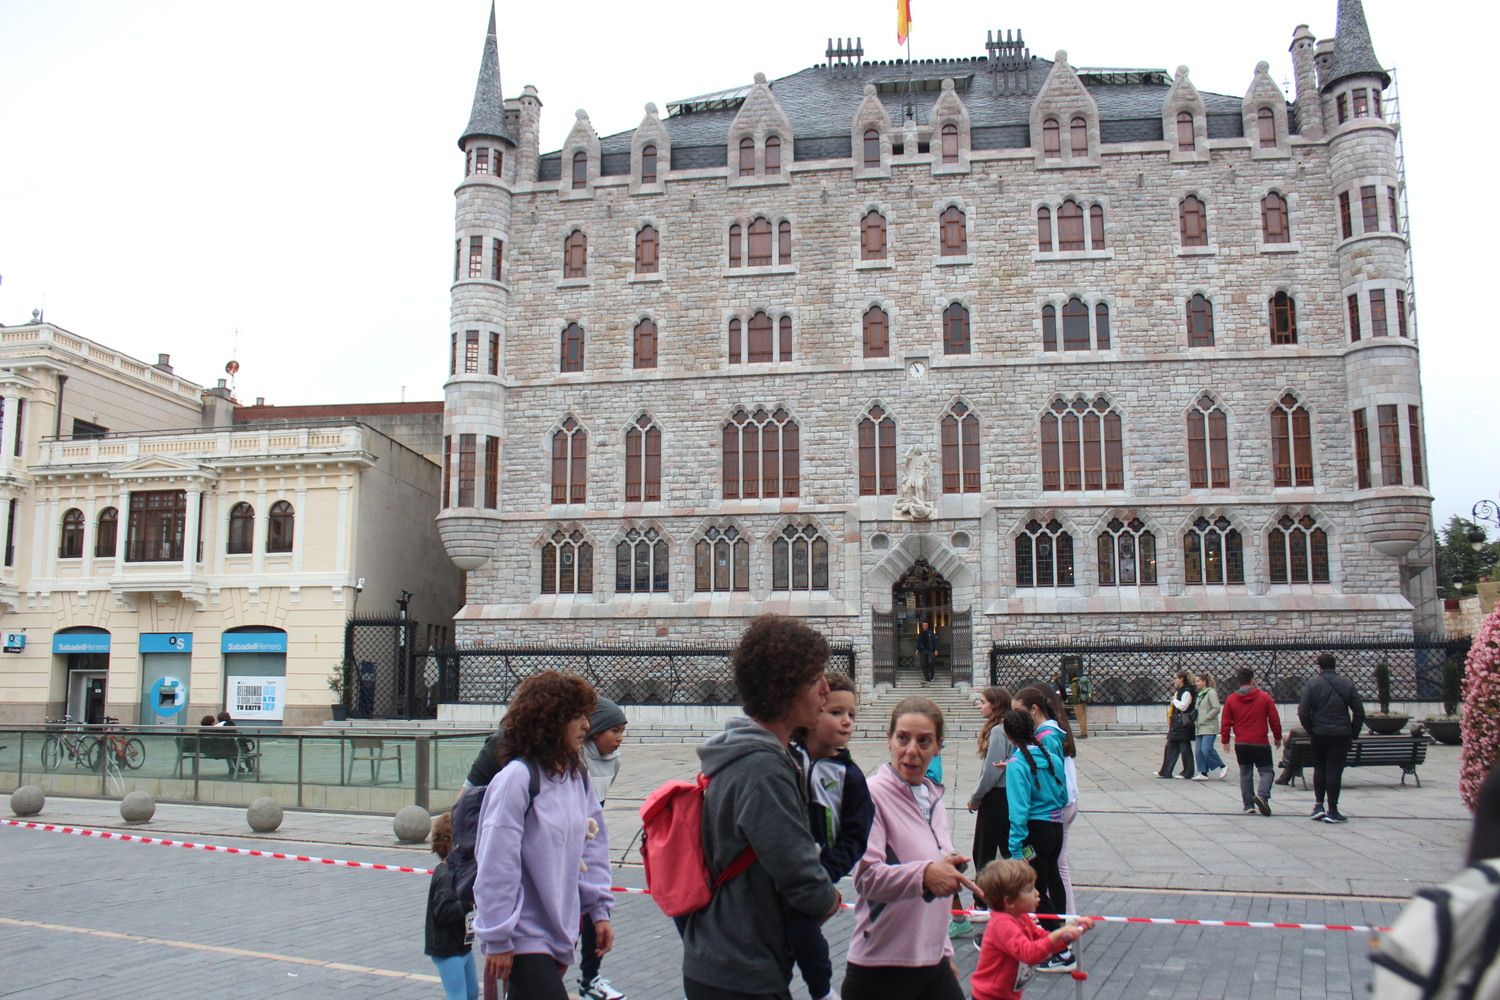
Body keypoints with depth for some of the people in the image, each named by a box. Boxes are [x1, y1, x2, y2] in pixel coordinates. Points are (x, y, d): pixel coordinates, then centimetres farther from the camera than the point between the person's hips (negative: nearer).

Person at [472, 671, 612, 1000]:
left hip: (559, 932, 7)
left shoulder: (577, 776, 5)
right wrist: (497, 940, -14)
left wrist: (600, 910, 8)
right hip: (523, 936, -7)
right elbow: (496, 864, -17)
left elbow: (591, 847, 12)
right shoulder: (517, 778, -18)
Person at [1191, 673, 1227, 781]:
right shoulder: (1199, 694, 18)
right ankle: (1203, 773, 6)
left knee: (1206, 749, -15)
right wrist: (1196, 721, 11)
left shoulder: (1211, 693, -8)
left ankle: (1222, 767, 2)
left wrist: (1205, 718, -14)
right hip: (1200, 728, 9)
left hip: (1209, 727, -9)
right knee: (1199, 751, 3)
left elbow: (1216, 709, -15)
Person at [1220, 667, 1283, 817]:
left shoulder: (1230, 699, 0)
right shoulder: (1264, 697, -4)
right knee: (1266, 771, 7)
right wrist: (1278, 737, 13)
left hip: (1241, 744, 2)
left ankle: (1249, 805, 9)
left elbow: (1225, 722, 1)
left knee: (1245, 773, 11)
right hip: (1261, 743, -2)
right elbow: (1275, 720, 0)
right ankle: (1262, 795, -19)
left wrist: (1225, 741, 12)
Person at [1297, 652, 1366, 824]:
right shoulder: (1347, 684, 2)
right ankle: (1332, 811, 2)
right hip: (1342, 734, 0)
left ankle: (1319, 805, 9)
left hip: (1319, 734, 0)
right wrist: (1353, 733, 9)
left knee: (1319, 768, 15)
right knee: (1335, 770, 1)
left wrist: (1310, 731, 4)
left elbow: (1303, 712, -8)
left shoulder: (1311, 684, -4)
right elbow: (1359, 711, 1)